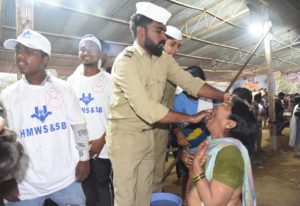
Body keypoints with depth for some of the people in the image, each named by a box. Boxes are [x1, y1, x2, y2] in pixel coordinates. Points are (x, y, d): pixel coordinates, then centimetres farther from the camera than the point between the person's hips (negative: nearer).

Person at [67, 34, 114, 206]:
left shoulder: (108, 80, -2)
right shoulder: (71, 81, 7)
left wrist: (102, 140, -12)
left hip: (102, 147, -3)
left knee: (104, 186, 8)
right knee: (85, 189, 15)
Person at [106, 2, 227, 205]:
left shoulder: (164, 59, 1)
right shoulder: (126, 61, -22)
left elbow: (190, 82, 0)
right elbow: (146, 109, -30)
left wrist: (224, 96, -12)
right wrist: (189, 118, -23)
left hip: (148, 134, 6)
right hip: (125, 135, -6)